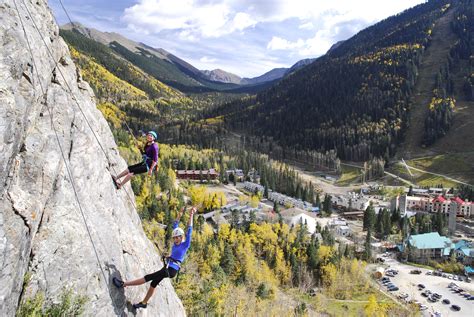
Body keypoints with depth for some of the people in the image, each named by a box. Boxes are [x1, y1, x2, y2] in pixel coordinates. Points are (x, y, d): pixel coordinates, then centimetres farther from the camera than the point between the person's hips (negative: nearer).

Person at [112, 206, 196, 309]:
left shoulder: (185, 245, -12)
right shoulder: (176, 243, 7)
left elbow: (189, 231, -20)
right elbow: (175, 226, 12)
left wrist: (191, 216, -23)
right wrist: (179, 215, 7)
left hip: (172, 270, -8)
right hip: (167, 268, 8)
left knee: (148, 277, -8)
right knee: (153, 284, 16)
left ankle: (123, 284, -4)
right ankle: (144, 303, 34)